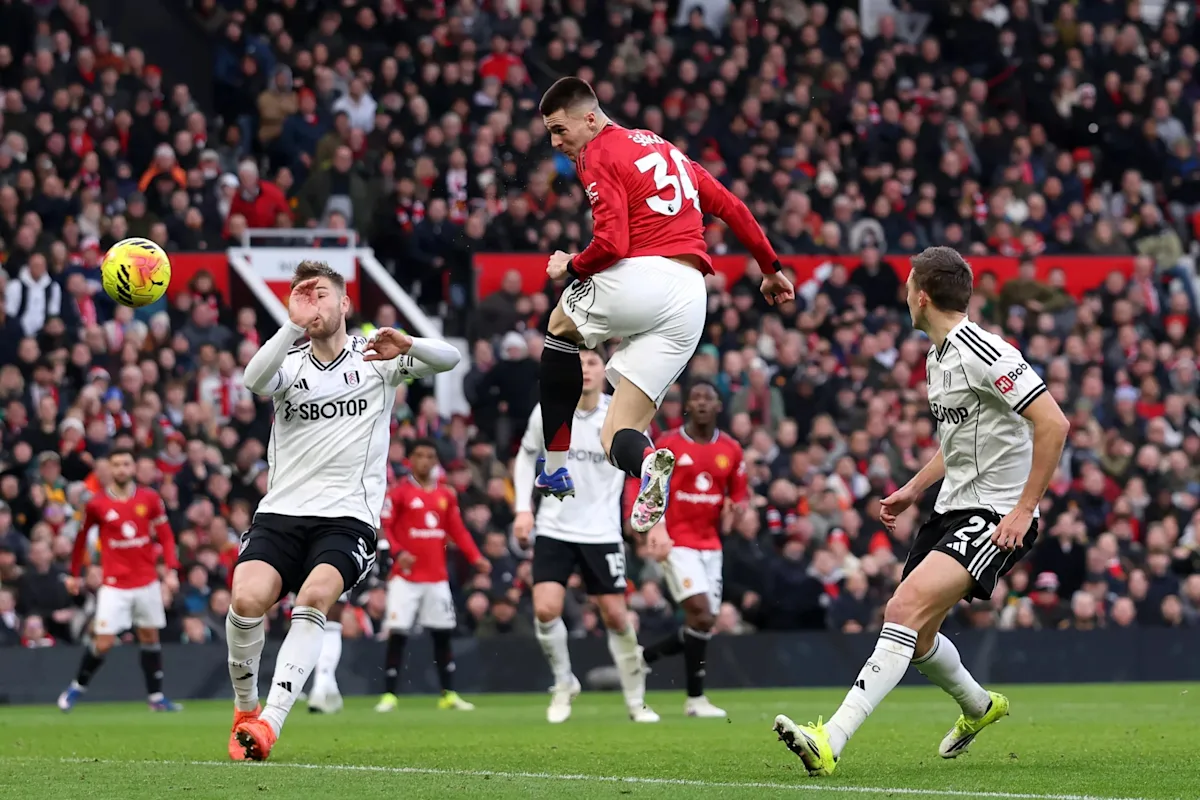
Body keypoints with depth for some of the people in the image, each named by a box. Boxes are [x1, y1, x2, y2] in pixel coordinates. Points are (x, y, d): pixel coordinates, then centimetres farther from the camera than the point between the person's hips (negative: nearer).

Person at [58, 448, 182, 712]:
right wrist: (75, 575, 13)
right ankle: (77, 687, 13)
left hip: (147, 582, 3)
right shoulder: (97, 505, -5)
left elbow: (166, 536, 5)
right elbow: (80, 538, 9)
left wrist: (171, 570, -6)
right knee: (103, 643, -7)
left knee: (150, 637, 8)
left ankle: (156, 696, 16)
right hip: (114, 585, -3)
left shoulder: (150, 499, 0)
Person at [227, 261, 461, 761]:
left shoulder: (375, 359, 9)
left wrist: (406, 346, -25)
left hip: (347, 517, -2)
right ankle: (244, 708, 2)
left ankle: (269, 723, -33)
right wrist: (294, 326, -24)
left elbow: (448, 359, -5)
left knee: (315, 596, -29)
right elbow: (254, 379, -12)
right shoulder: (289, 364, 12)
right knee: (247, 598, -22)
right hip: (280, 513, 2)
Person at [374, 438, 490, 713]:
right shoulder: (399, 492, -3)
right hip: (406, 575, -4)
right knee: (397, 635, -8)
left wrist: (476, 557, -1)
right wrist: (398, 552, -24)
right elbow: (384, 528, -8)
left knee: (443, 634, 7)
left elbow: (458, 530, 12)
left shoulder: (446, 495, 10)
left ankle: (448, 694, 15)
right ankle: (389, 695, -3)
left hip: (437, 576, 4)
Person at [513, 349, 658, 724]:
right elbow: (526, 456, 11)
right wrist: (523, 509, 1)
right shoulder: (547, 412, -6)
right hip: (554, 528, 1)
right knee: (545, 609, -15)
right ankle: (563, 683, 10)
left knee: (616, 616, 0)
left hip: (602, 533, 0)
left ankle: (636, 700, 16)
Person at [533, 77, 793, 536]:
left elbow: (612, 243, -13)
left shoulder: (598, 155, -1)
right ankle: (645, 460, -32)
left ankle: (555, 470, 21)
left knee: (561, 325, 30)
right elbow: (731, 207, 26)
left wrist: (570, 267, 6)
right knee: (618, 438, 8)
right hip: (690, 297, 6)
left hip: (638, 277, -6)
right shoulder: (665, 149, 23)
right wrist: (770, 269, 36)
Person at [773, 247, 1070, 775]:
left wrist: (1024, 509, -24)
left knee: (908, 607, -25)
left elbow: (1053, 423, -23)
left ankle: (831, 742, -34)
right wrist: (914, 489, 20)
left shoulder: (983, 354, -18)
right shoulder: (938, 358, 12)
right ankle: (979, 707, 43)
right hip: (953, 509, 10)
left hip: (996, 519, -10)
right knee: (909, 626, 15)